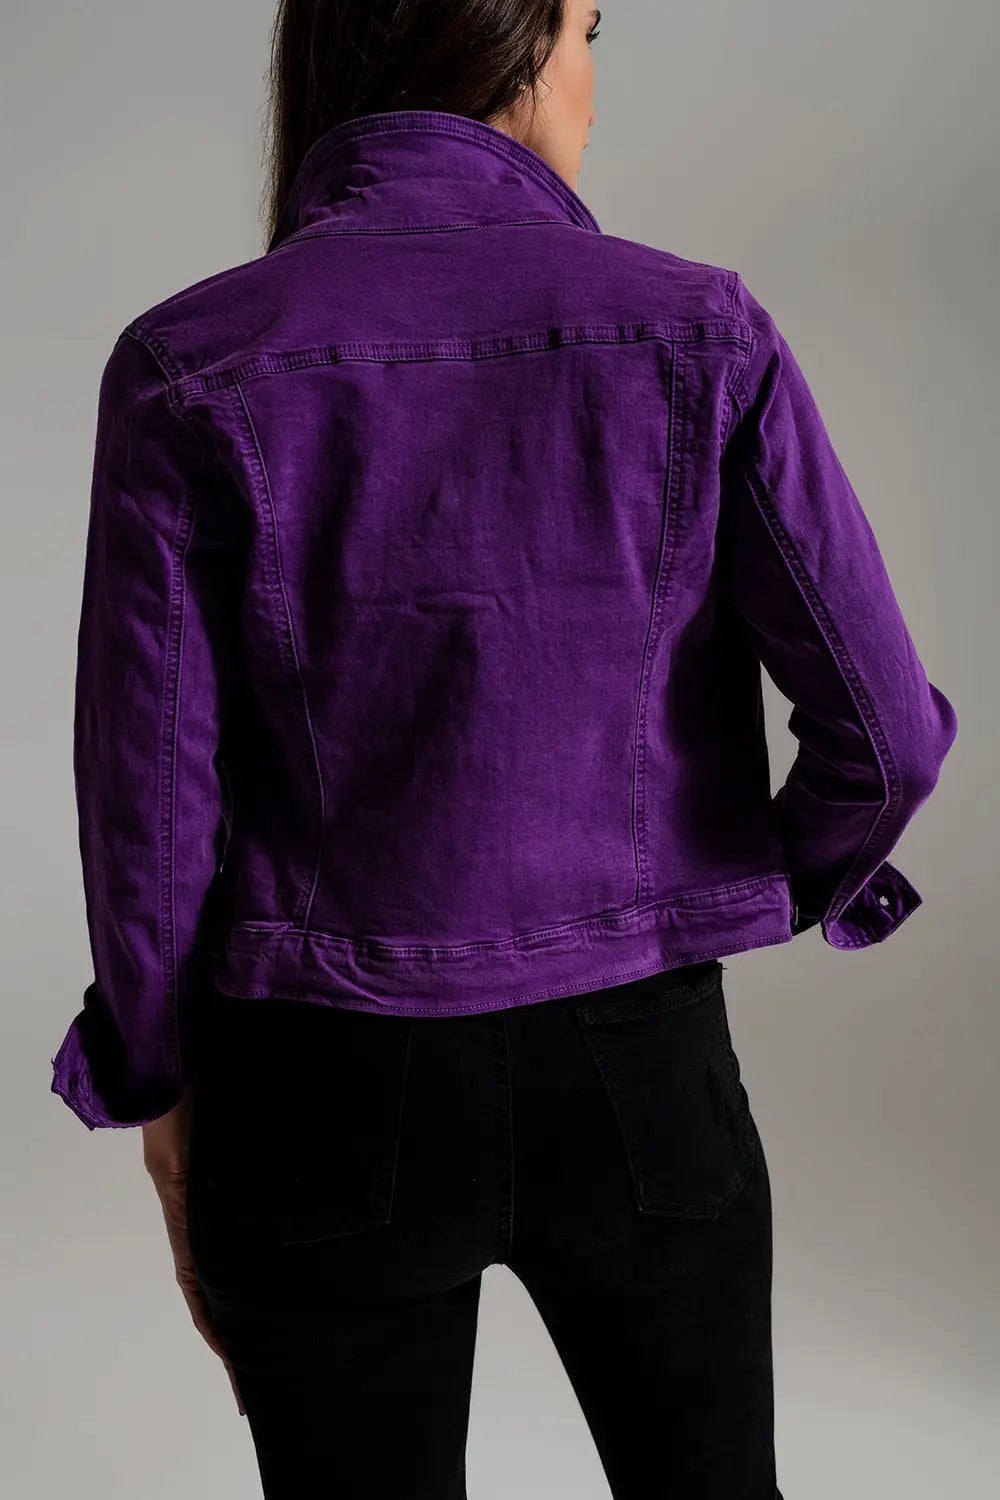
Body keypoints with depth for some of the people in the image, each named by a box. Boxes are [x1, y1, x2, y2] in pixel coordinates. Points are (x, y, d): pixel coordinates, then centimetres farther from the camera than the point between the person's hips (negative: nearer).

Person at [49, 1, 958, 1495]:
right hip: (636, 1073, 1)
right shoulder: (695, 332, -10)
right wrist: (779, 892, 11)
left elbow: (149, 802, -10)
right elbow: (887, 727, -11)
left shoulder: (188, 372, -11)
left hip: (332, 1097, 0)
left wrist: (169, 1107, 6)